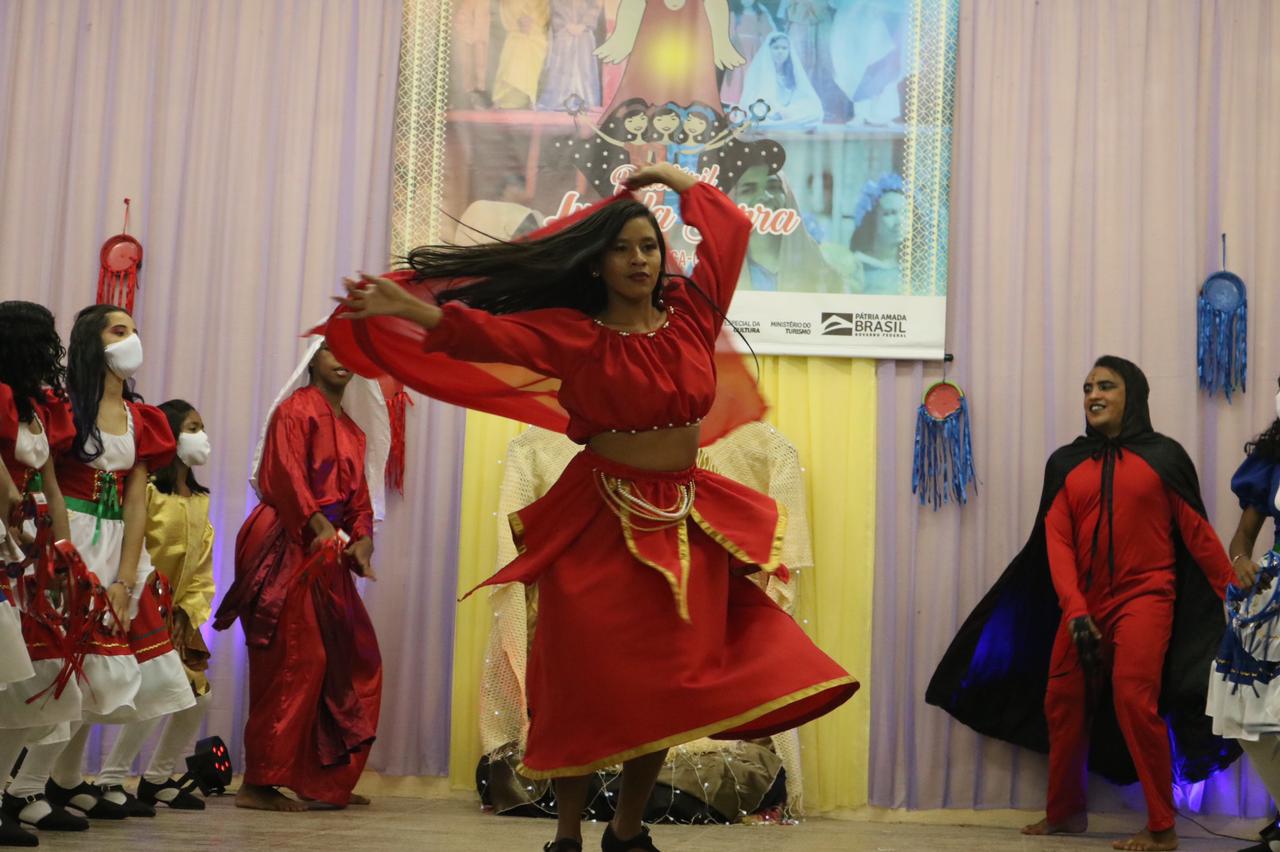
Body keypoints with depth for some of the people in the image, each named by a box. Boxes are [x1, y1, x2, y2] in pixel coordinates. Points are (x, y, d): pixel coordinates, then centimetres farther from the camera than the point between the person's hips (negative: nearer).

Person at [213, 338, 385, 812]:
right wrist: (321, 527, -25)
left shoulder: (353, 430, 21)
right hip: (288, 547, -9)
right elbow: (286, 475, -15)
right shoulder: (296, 409, -3)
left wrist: (361, 538, -1)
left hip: (326, 556, 9)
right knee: (294, 661, -11)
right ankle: (258, 784, -5)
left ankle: (328, 781, 17)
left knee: (357, 659, 8)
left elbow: (359, 494, 17)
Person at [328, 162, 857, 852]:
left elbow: (729, 227, 15)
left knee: (666, 683, 3)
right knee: (589, 678, -2)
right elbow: (487, 330, -17)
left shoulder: (689, 314, 7)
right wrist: (406, 307, -30)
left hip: (685, 521, 4)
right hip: (600, 521, -4)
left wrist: (671, 176, 24)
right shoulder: (572, 334, -3)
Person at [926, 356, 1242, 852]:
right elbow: (1056, 541, 2)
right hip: (1083, 603, 4)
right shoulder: (1066, 463, 9)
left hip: (1143, 598, -4)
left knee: (1134, 699, -18)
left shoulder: (1162, 456, 2)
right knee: (1062, 701, 8)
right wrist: (1074, 609, -11)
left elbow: (1196, 532, 2)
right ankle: (1065, 812, 26)